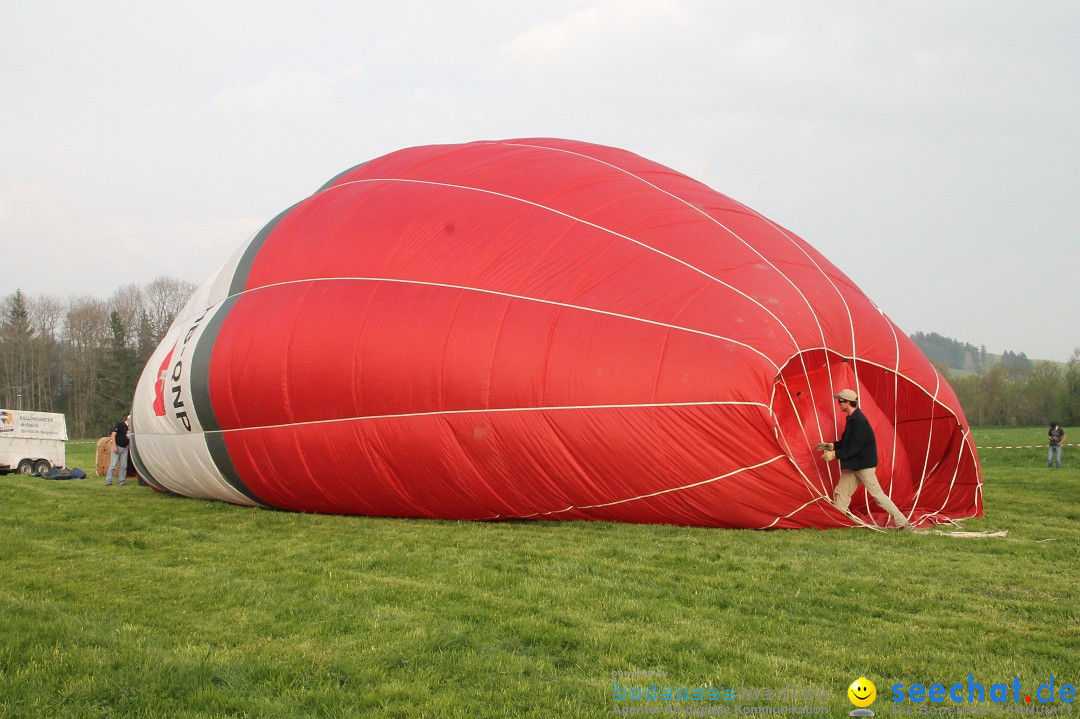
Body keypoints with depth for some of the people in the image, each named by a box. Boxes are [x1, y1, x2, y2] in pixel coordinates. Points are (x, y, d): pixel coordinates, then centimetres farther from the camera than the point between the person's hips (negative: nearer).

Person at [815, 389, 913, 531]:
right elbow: (846, 442, 19)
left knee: (877, 495, -5)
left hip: (864, 465, -10)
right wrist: (831, 446, 8)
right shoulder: (852, 419, 10)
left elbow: (854, 448, -24)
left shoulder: (859, 421, -21)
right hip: (852, 465, 10)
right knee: (840, 494, 7)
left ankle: (903, 523, 2)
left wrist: (834, 455, -21)